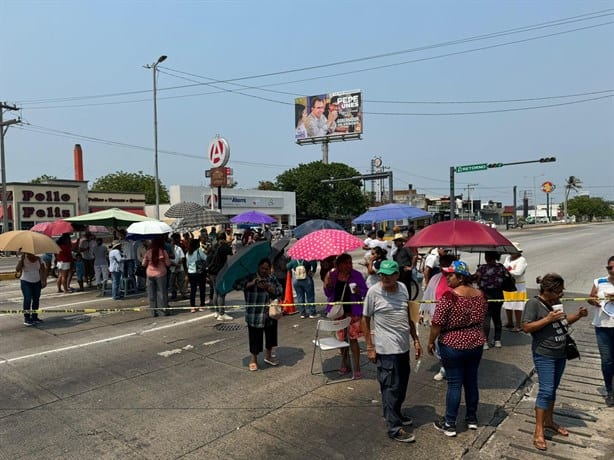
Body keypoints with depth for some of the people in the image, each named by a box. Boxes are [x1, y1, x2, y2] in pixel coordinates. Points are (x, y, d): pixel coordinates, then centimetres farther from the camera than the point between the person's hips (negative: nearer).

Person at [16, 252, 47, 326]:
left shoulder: (38, 259, -2)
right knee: (28, 299, -12)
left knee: (36, 299, 6)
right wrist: (21, 259, -27)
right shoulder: (23, 259, -9)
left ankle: (34, 317, 19)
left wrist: (44, 280, -2)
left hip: (37, 282, 3)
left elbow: (44, 270, 5)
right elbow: (17, 270, -19)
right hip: (26, 282, -3)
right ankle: (26, 319, -6)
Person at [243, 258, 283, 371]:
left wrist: (268, 288, -18)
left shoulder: (272, 278, 5)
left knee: (271, 334, 16)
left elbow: (279, 291, -1)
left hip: (270, 313, 4)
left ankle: (268, 355, 37)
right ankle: (253, 359, 22)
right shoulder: (251, 277, -7)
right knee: (255, 336, 3)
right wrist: (251, 284, -30)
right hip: (255, 314, -4)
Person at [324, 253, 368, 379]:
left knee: (353, 339, -1)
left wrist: (359, 291, -25)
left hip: (353, 312, -3)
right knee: (341, 338, 13)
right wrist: (327, 285, -15)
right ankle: (345, 364, 32)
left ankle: (357, 368, 11)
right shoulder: (333, 275, -1)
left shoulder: (356, 275, -7)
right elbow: (328, 294, 5)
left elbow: (365, 291, -3)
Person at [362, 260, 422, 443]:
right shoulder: (373, 292, -14)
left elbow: (408, 316, 13)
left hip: (404, 346, 7)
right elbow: (365, 320, -7)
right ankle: (395, 428, 12)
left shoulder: (403, 288, 2)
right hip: (387, 349, -6)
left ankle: (395, 414, 39)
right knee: (391, 387, 0)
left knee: (402, 385, 19)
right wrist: (369, 347, -9)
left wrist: (416, 340, 13)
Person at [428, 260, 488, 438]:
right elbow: (481, 319, 12)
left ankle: (449, 424, 13)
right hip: (476, 343, 6)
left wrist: (431, 342, -5)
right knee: (471, 380, 18)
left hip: (453, 345, -6)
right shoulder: (479, 294, 0)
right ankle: (472, 418, 32)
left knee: (454, 384, 3)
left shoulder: (449, 296, -21)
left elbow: (437, 323, -19)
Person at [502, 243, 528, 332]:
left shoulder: (521, 260, -12)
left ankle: (518, 325, 6)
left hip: (517, 286, -7)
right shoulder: (508, 258, 12)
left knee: (517, 306, -3)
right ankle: (510, 323, 27)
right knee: (507, 305, 13)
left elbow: (518, 273, -21)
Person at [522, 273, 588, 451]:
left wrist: (578, 315, 0)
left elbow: (564, 321, 19)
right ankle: (538, 432, -1)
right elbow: (526, 327, -20)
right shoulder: (534, 303, -16)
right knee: (546, 391, -9)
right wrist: (548, 319, -26)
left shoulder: (556, 302, 5)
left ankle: (549, 421, 34)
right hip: (544, 355, -7)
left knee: (553, 389, 18)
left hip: (560, 354, 7)